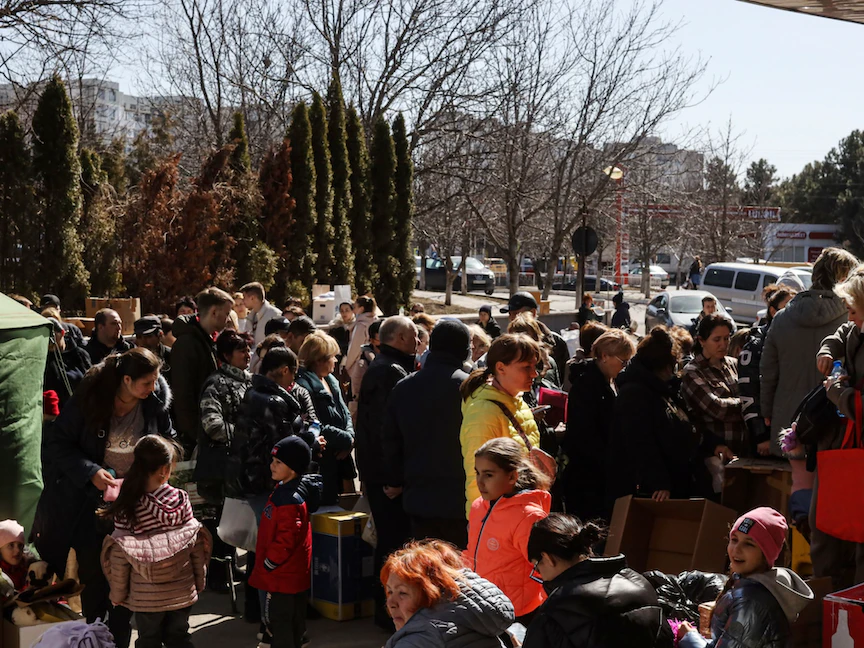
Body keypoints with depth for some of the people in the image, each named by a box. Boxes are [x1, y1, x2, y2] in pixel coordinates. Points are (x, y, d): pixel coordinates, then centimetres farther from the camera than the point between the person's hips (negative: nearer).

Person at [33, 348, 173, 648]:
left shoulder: (155, 403, -8)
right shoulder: (90, 397, -16)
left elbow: (169, 443, 9)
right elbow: (59, 444, -11)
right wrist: (90, 472, -23)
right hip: (90, 502, -1)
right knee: (94, 576, 10)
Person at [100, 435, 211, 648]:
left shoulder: (126, 510, -16)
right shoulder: (181, 501, -11)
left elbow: (119, 559, -12)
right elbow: (196, 546, -3)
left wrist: (118, 594, 2)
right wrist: (199, 582, 11)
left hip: (145, 598, -2)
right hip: (183, 592, 2)